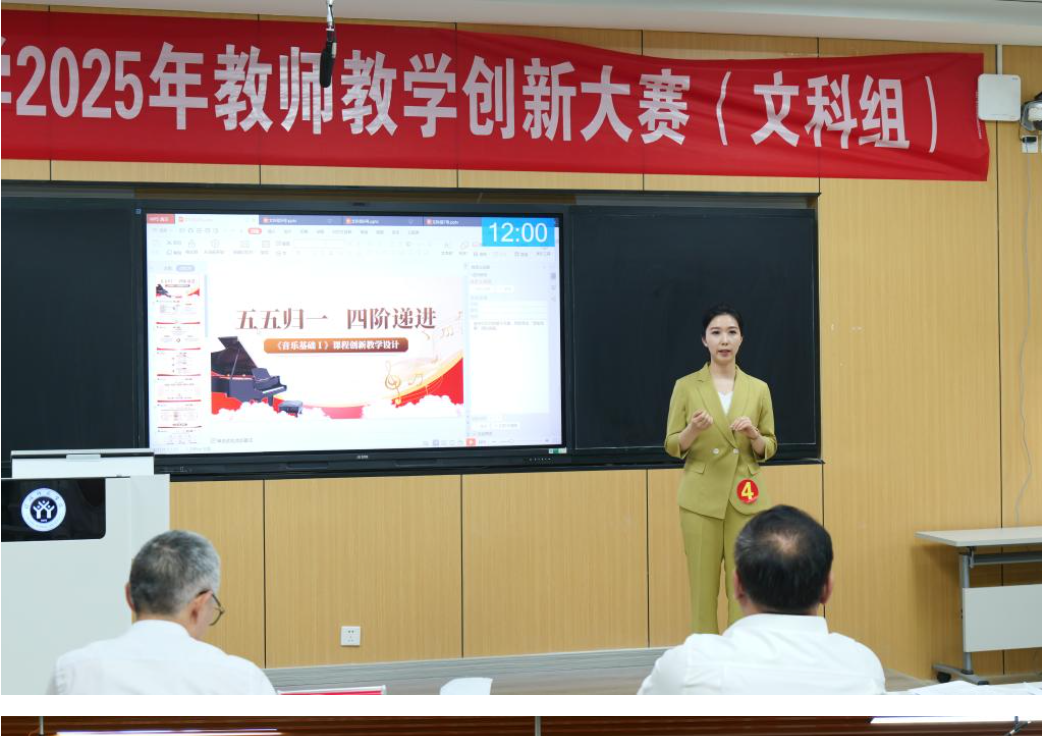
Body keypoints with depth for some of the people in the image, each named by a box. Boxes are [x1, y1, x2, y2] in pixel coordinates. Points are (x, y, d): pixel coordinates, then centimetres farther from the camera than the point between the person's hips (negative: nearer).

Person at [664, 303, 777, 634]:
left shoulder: (758, 389, 5)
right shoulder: (686, 386, 0)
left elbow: (769, 448, 10)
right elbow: (672, 446, 1)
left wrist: (754, 436, -12)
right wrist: (693, 430, -19)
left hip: (745, 500, 1)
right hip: (701, 498, -1)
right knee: (703, 588, 2)